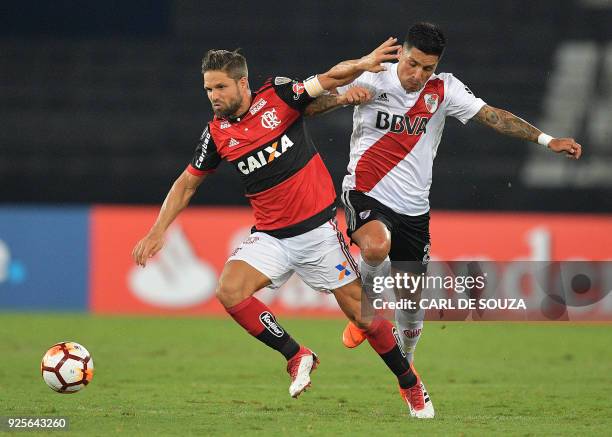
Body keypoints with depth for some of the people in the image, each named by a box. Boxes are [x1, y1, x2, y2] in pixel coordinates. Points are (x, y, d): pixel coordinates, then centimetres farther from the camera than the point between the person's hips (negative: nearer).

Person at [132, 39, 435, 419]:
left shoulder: (278, 96, -8)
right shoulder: (217, 134, 1)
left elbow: (329, 80, -14)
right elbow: (187, 183, 13)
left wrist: (361, 64, -34)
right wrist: (158, 231, 7)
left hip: (317, 228, -3)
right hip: (270, 236, 3)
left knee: (362, 312, 0)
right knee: (230, 291, -21)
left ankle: (409, 383, 21)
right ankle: (297, 356, -4)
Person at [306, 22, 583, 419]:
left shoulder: (444, 89, -1)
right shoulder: (372, 80, -9)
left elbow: (494, 116, -2)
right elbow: (309, 107, -12)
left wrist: (547, 140, -9)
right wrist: (343, 97, -33)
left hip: (413, 208, 3)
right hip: (366, 193, -3)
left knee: (413, 294, 6)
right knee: (377, 246, -36)